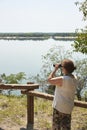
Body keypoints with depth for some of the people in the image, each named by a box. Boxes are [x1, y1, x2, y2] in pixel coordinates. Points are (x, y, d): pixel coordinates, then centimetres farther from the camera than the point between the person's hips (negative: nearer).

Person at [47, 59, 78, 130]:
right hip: (69, 107, 8)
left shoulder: (62, 79, -25)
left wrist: (55, 69, -7)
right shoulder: (74, 78, 0)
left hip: (59, 107, -7)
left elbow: (49, 80, -14)